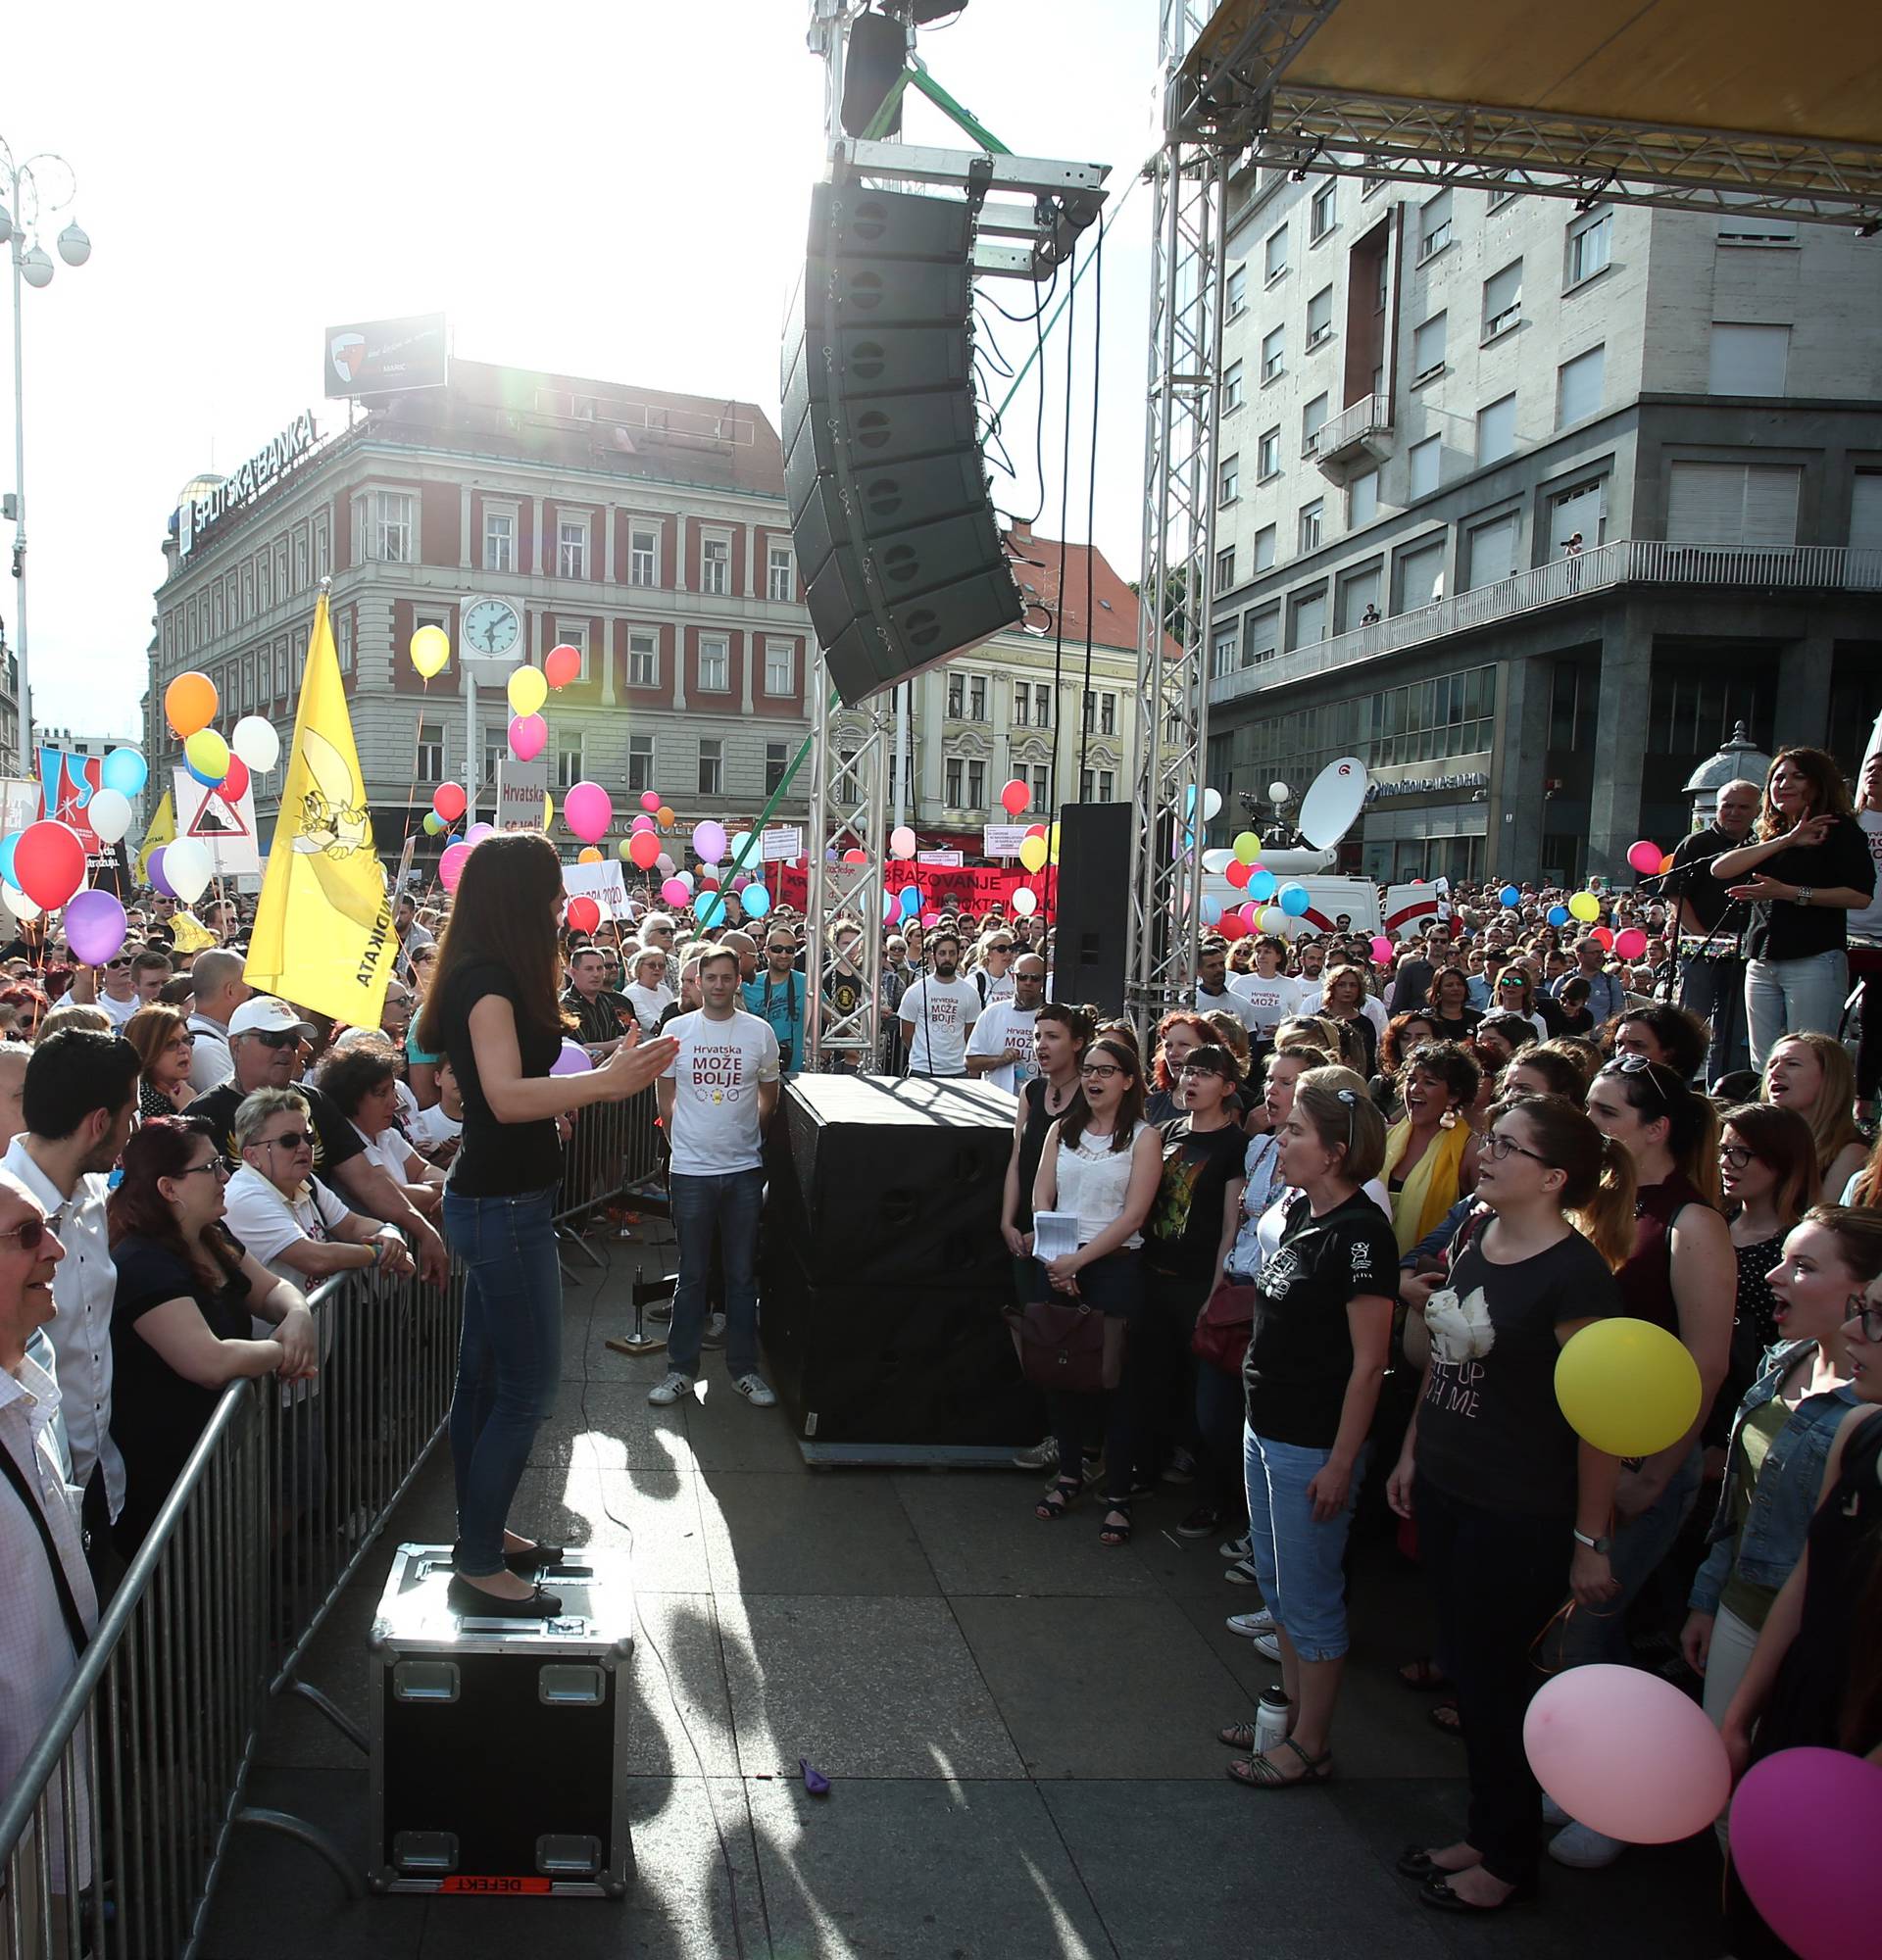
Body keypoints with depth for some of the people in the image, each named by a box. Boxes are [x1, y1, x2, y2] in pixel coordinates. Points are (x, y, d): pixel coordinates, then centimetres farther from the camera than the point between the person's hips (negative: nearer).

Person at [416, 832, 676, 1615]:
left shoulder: (489, 976, 9)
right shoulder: (489, 980, -19)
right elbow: (507, 1096, -31)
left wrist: (603, 1076, 18)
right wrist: (602, 1081, -42)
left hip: (496, 1202, 10)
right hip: (503, 1206, -10)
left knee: (485, 1374, 18)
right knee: (528, 1384, -3)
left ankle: (481, 1531, 31)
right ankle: (479, 1565, 6)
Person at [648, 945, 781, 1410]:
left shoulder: (760, 1032, 1)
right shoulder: (677, 1030, 1)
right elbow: (666, 1099, 8)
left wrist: (745, 1140, 11)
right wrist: (683, 1142, 6)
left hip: (744, 1169, 1)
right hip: (691, 1168, 0)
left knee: (742, 1275, 8)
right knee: (692, 1275, 7)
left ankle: (744, 1369, 18)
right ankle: (681, 1370, 16)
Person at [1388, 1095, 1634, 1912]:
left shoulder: (1575, 1273, -21)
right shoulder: (1473, 1237, 2)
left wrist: (1591, 1539, -13)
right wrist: (1412, 1450, 15)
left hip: (1520, 1514, -7)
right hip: (1444, 1487, 7)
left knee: (1495, 1676, 8)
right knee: (1465, 1662, 18)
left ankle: (1510, 1859, 30)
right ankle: (1485, 1832, 37)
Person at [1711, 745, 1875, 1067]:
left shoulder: (1840, 829, 2)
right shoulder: (1768, 836, 20)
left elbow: (1861, 895, -11)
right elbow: (1720, 869, 1)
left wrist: (1789, 892, -15)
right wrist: (1786, 841, -5)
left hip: (1815, 960, -6)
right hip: (1761, 964, 6)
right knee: (1763, 1070, 5)